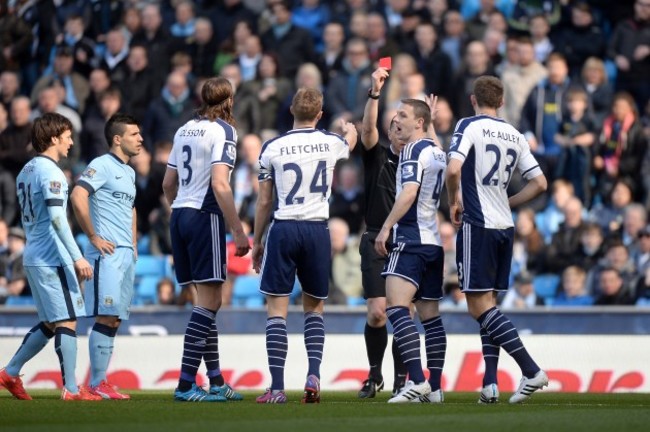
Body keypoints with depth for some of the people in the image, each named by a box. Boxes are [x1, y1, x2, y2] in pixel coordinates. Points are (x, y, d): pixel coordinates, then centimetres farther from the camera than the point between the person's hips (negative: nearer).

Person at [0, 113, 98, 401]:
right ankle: (71, 389, -8)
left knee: (50, 323, 16)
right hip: (52, 258, -9)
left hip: (33, 257, 9)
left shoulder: (27, 171, 16)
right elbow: (57, 218, -21)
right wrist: (77, 258, -22)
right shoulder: (50, 172, -13)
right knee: (67, 321, -7)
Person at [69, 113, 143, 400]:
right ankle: (97, 384, -9)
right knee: (106, 317, -11)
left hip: (126, 255, 9)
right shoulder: (102, 166, -8)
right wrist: (94, 237, -17)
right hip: (107, 254, -9)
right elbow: (77, 197, -21)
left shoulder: (129, 172, 20)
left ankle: (101, 381, 9)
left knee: (115, 319, 7)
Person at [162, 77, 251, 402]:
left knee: (207, 299, 14)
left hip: (179, 215, 8)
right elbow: (220, 184, -17)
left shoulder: (184, 130, 15)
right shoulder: (223, 131, -8)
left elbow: (168, 183, 19)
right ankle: (186, 384, -13)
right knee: (209, 300, -7)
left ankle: (216, 382, 17)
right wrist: (238, 231, -15)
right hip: (205, 216, -8)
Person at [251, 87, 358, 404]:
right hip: (317, 230, 2)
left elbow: (264, 202, 3)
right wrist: (349, 128, 55)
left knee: (277, 309, 1)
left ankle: (277, 387, -4)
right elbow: (350, 140, 31)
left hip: (283, 229, -2)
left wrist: (257, 242, 15)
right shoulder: (332, 143, 3)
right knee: (314, 308, 16)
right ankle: (313, 375, 0)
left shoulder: (272, 148, -1)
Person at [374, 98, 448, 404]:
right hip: (434, 242, 10)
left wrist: (386, 228, -20)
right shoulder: (438, 152, 18)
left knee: (396, 307, -18)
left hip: (410, 240, -10)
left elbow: (409, 193, -19)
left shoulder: (413, 151, -8)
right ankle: (434, 387, 11)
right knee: (430, 316, 11)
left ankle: (416, 381, -30)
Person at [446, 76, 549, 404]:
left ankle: (531, 370, -16)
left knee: (479, 306, -6)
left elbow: (453, 169, -21)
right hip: (505, 228, 7)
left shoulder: (469, 126, -6)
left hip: (478, 226, -7)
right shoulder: (514, 136, 12)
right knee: (489, 304, 12)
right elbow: (539, 183, 13)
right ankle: (490, 384, 5)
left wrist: (454, 202, -4)